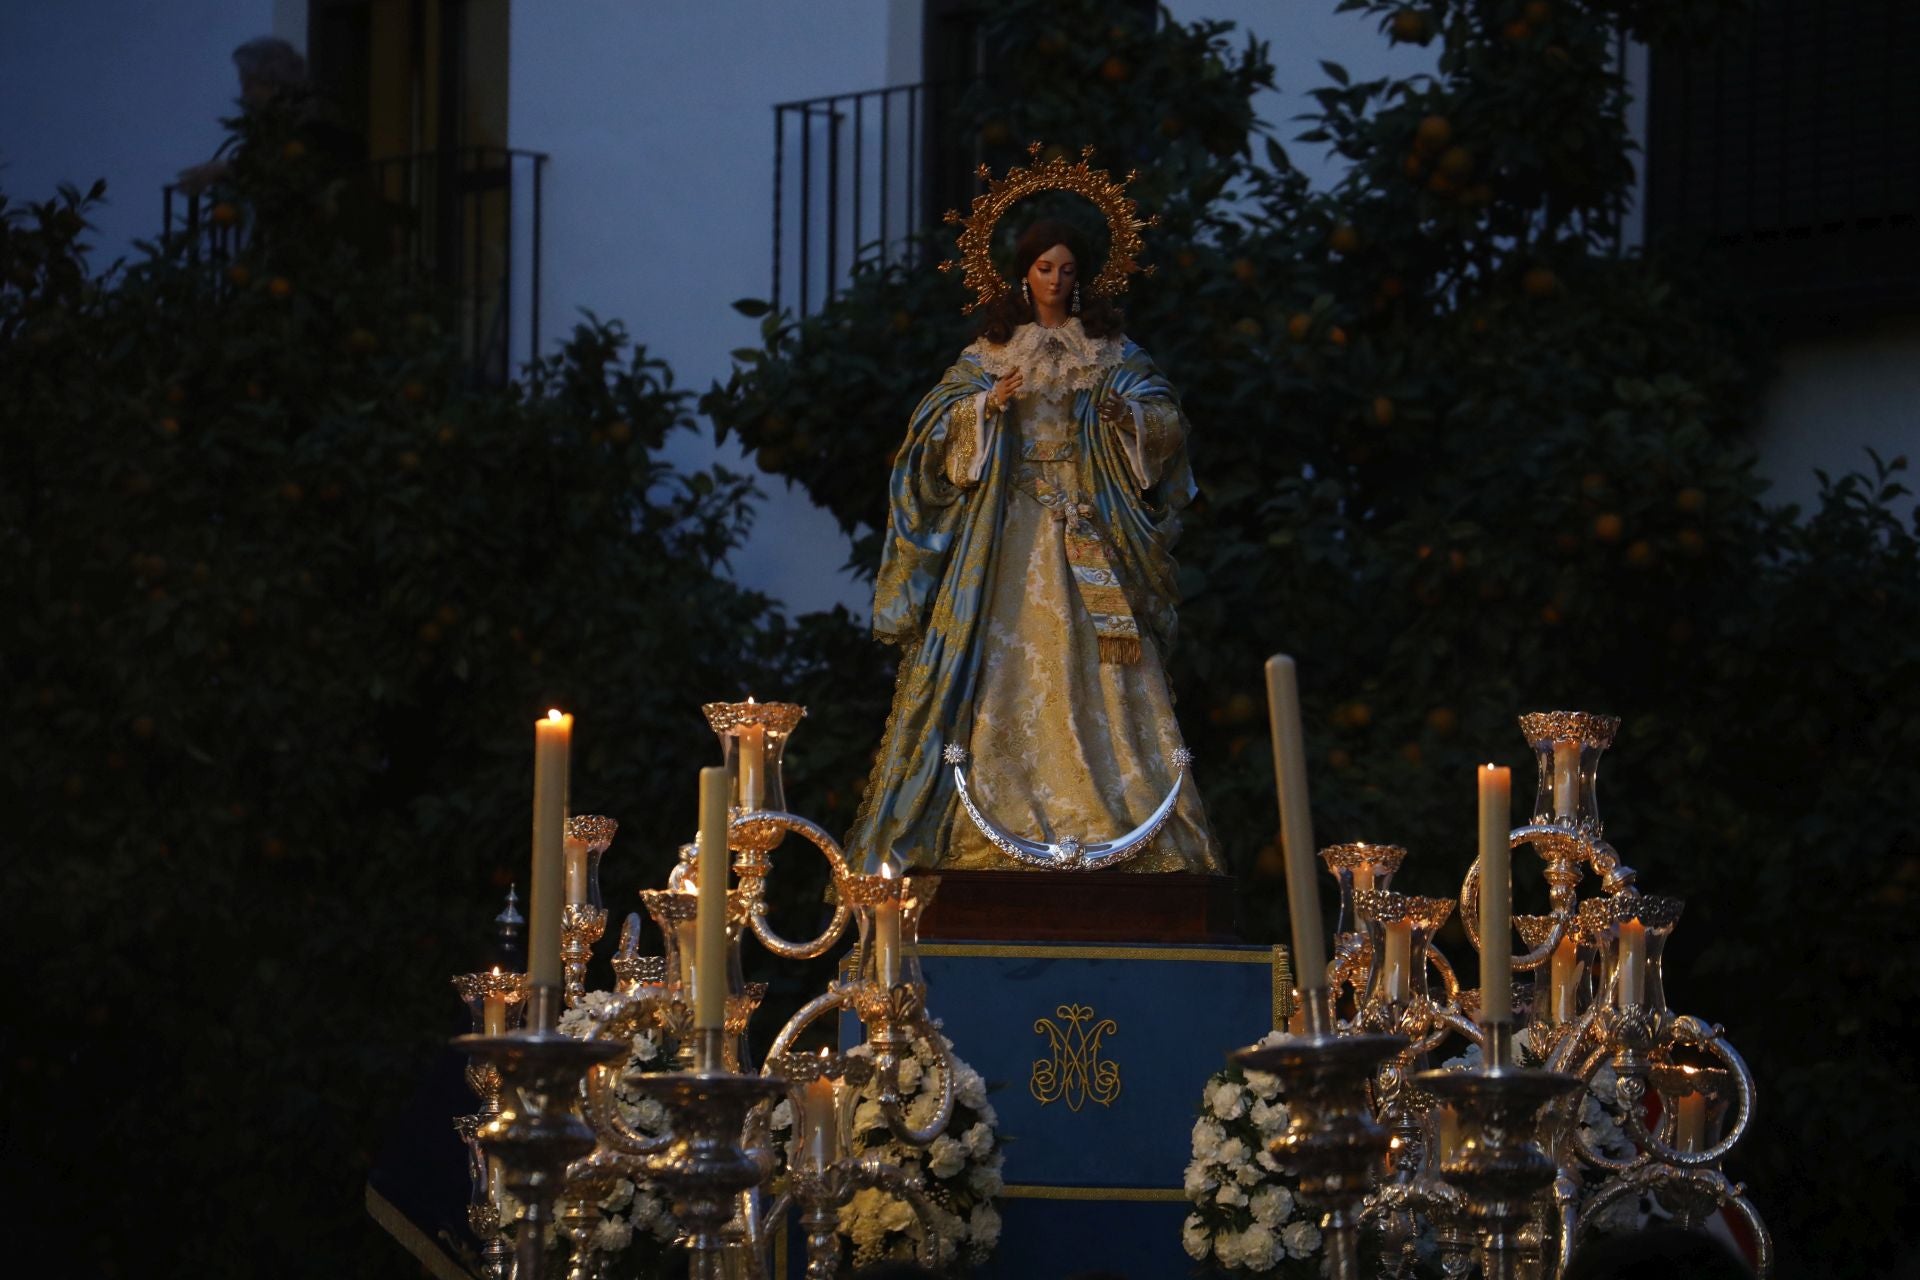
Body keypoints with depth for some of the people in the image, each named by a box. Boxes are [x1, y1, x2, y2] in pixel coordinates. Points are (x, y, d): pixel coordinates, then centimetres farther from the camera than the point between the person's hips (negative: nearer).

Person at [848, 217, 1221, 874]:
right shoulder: (989, 352, 10)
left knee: (1093, 666, -7)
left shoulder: (1111, 350, 10)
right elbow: (937, 424, 1)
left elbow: (1168, 421, 4)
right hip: (1009, 525, 0)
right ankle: (999, 818, -8)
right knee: (1004, 665, -7)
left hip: (1088, 526, 0)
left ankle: (1109, 809, -10)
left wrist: (1128, 415, -17)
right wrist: (988, 405, -16)